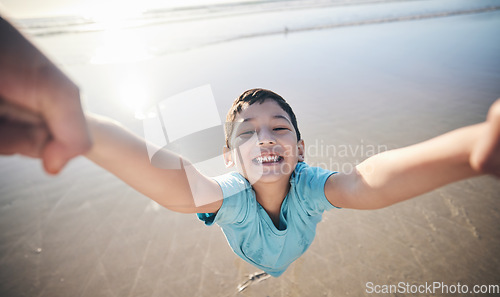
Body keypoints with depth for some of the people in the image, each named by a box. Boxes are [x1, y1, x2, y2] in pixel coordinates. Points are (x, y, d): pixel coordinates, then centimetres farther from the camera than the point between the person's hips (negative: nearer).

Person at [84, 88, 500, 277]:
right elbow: (178, 188, -70)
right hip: (245, 279, -1)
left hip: (306, 274, 2)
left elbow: (369, 184, -66)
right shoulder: (233, 196, -46)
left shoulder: (309, 187, -44)